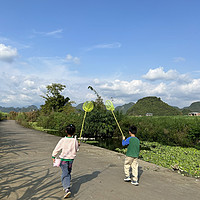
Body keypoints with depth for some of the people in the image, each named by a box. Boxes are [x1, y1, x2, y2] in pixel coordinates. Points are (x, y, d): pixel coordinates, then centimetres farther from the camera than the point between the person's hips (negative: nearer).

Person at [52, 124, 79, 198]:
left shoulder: (63, 140, -15)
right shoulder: (75, 141, -8)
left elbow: (57, 149, -8)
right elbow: (76, 150, 5)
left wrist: (53, 156, 4)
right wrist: (78, 145, 24)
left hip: (64, 159, -3)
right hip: (71, 159, 3)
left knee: (65, 174, -2)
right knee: (68, 173, 21)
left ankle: (67, 189, -16)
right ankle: (66, 186, 30)